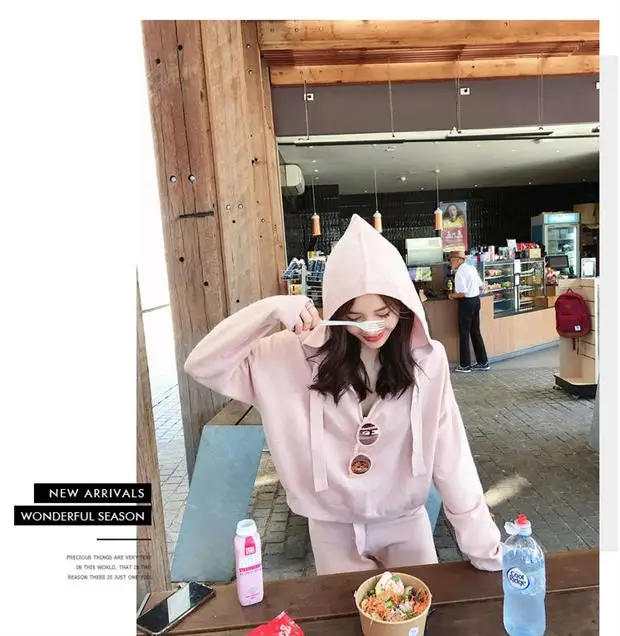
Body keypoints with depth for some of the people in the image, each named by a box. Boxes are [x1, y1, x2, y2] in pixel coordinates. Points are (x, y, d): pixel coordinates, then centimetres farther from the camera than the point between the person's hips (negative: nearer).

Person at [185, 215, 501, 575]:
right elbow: (203, 365, -20)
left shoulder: (426, 359, -16)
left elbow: (450, 456, -13)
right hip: (333, 527, 0)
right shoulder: (303, 354, -18)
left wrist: (484, 545, -14)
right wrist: (271, 310, -32)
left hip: (405, 522, 1)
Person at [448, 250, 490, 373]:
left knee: (464, 333, 0)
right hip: (476, 300, 9)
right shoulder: (472, 268, 11)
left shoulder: (460, 272, -16)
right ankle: (483, 362, 20)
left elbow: (462, 293, -22)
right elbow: (482, 287, 14)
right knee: (475, 332, 15)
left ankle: (465, 365, 6)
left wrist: (452, 296, -5)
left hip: (466, 303, -9)